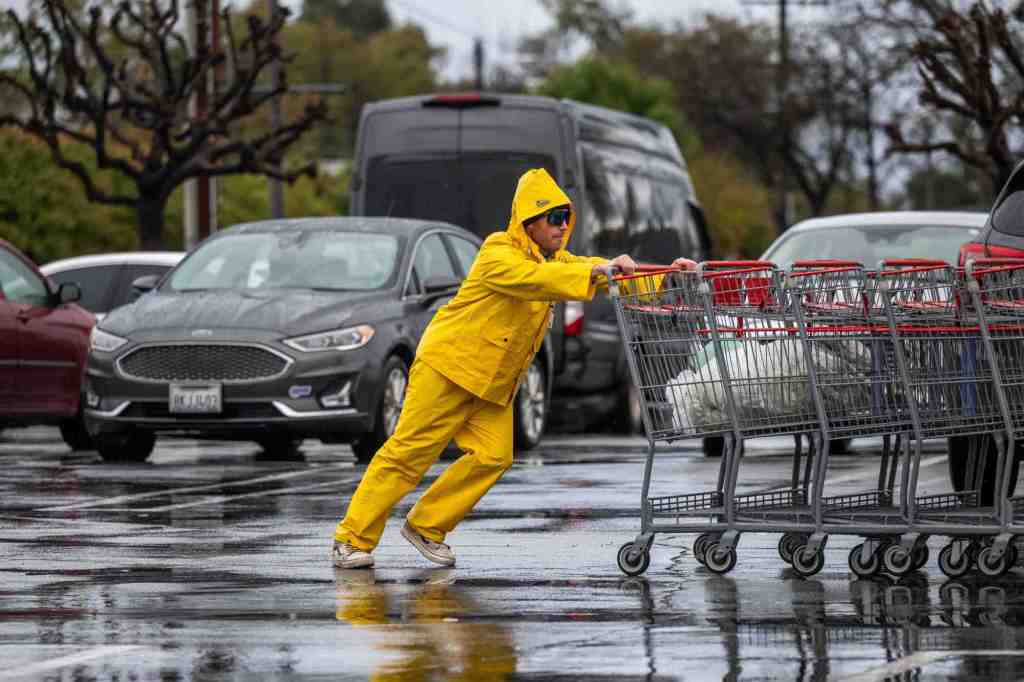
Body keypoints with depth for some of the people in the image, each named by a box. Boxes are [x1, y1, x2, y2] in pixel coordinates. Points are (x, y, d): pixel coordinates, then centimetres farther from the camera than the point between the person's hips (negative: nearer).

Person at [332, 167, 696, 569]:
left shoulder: (554, 261, 11)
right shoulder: (499, 253, -16)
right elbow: (532, 278, -36)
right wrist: (597, 271, -45)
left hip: (495, 384, 8)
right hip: (449, 365, -8)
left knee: (493, 456, -8)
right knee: (408, 453, -8)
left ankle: (426, 527, 6)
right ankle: (353, 539, -4)